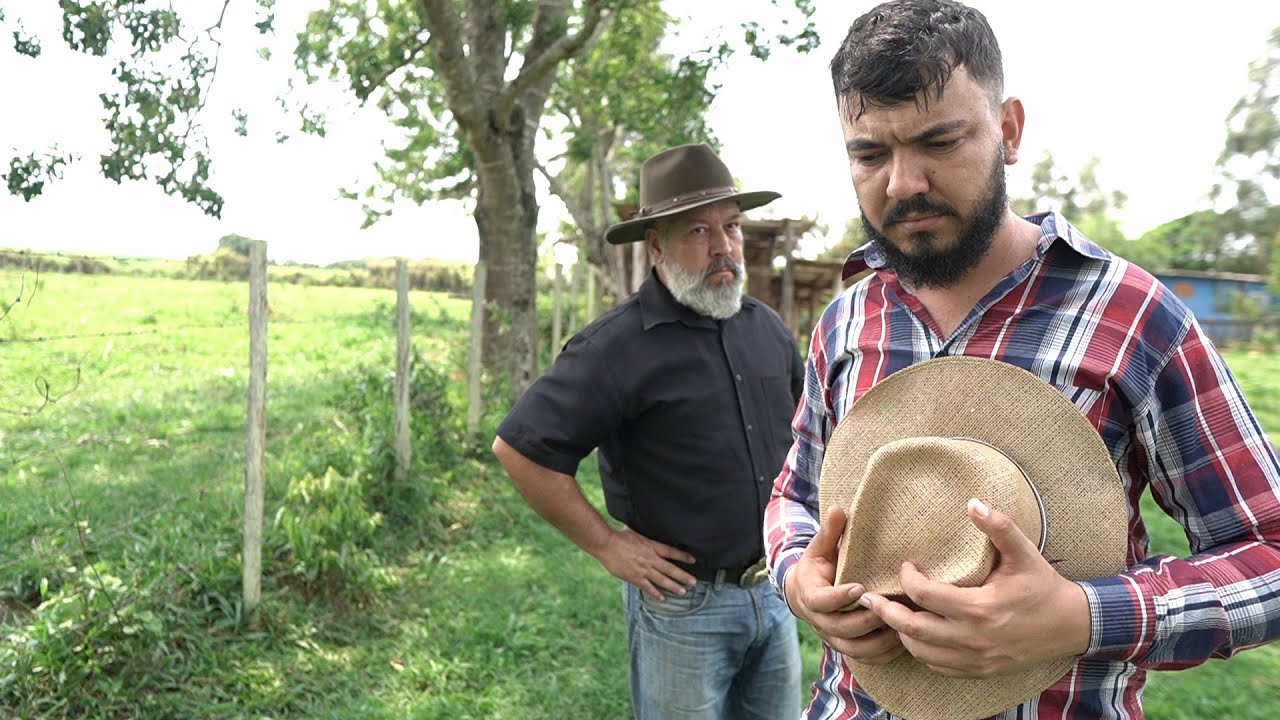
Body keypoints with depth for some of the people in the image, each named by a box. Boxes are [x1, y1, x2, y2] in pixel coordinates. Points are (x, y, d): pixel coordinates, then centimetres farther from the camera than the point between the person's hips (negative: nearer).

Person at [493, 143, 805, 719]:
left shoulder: (765, 326, 4)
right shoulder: (618, 346, -18)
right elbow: (518, 448, -19)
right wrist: (606, 545, -14)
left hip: (774, 593, 6)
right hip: (684, 603, -6)